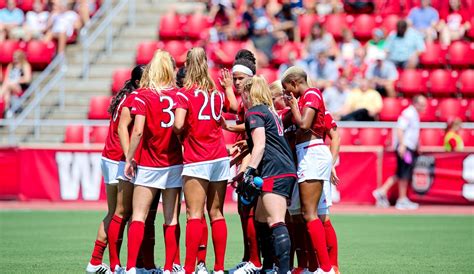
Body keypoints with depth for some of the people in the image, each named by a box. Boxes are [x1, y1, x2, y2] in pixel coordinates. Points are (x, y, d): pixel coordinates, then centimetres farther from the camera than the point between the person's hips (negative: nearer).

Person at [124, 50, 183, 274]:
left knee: (138, 216, -1)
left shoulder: (143, 96, -7)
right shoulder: (178, 95, 1)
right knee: (171, 219, 6)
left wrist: (129, 159, -7)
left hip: (148, 165, -3)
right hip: (174, 164, 3)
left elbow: (138, 131, -14)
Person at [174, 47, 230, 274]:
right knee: (217, 213, 8)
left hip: (196, 161, -5)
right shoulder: (216, 93, 8)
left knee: (194, 215, -8)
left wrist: (180, 135, 1)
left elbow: (178, 124, -19)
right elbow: (221, 122, 11)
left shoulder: (185, 94, -7)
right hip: (220, 157, 5)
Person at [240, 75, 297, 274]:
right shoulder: (270, 111, 25)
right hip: (287, 170, 10)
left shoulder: (254, 113, -2)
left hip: (275, 173, -10)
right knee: (261, 219, 17)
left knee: (276, 223, -17)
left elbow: (260, 145, -15)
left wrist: (249, 171, -19)